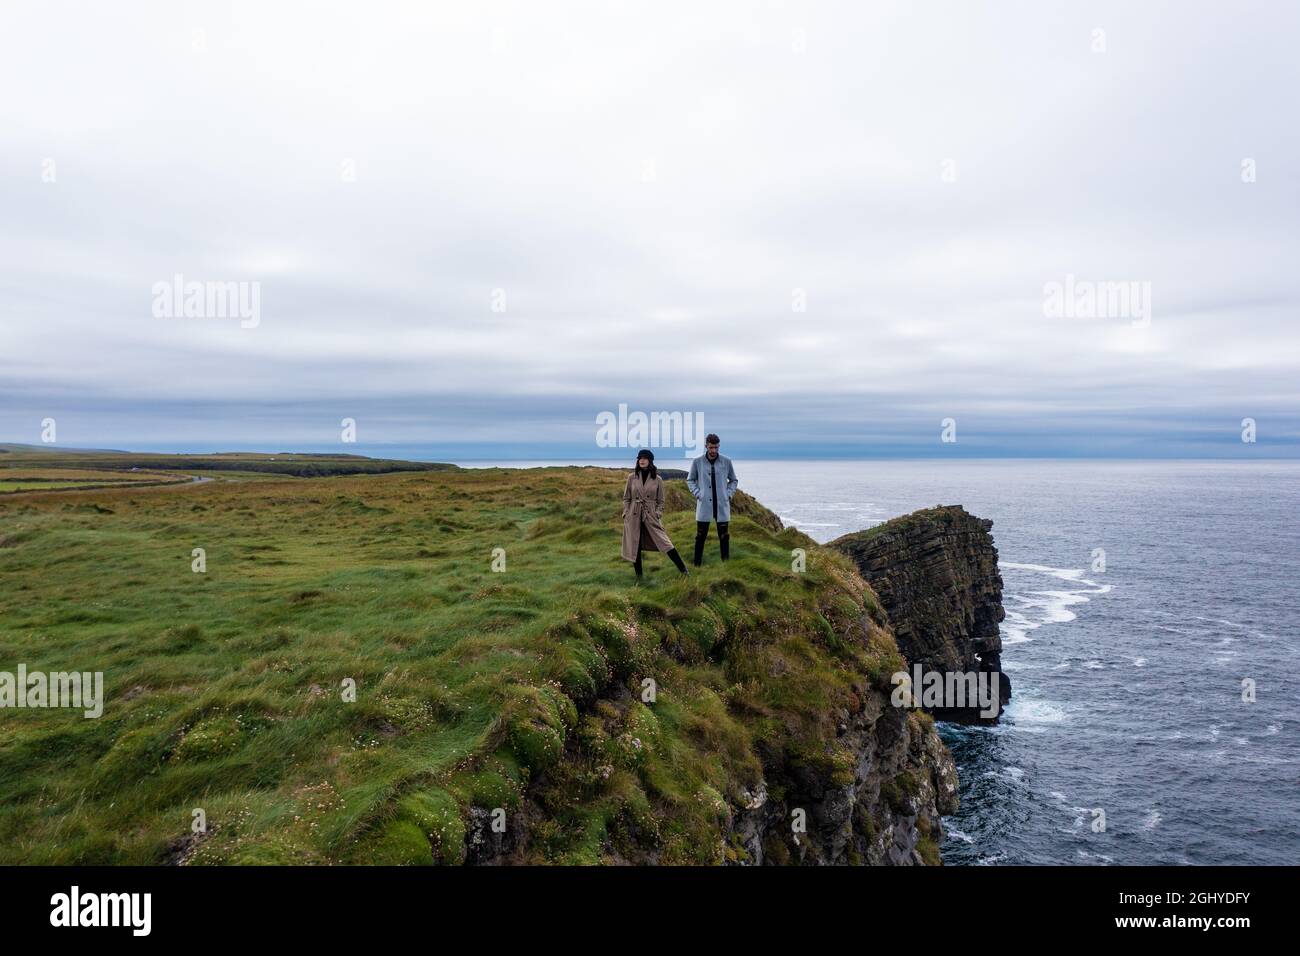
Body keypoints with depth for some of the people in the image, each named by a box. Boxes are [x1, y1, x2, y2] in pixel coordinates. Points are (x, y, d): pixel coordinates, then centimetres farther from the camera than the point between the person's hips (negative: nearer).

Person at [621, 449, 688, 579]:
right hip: (634, 516, 1)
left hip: (651, 516, -1)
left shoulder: (657, 479, 3)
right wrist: (626, 515, -1)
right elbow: (626, 498, 8)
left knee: (664, 542, -8)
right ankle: (638, 576, 15)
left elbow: (661, 501, 7)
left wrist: (657, 514, -5)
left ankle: (683, 570, -5)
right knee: (635, 546, 3)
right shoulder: (632, 477, 4)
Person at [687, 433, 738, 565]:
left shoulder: (726, 461, 1)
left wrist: (729, 494, 1)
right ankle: (697, 564, 11)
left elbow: (734, 480, 13)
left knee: (724, 537, 5)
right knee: (700, 536, 3)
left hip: (722, 505, 1)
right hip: (704, 505, -1)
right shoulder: (697, 462, -2)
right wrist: (697, 494, -1)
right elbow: (690, 480, 11)